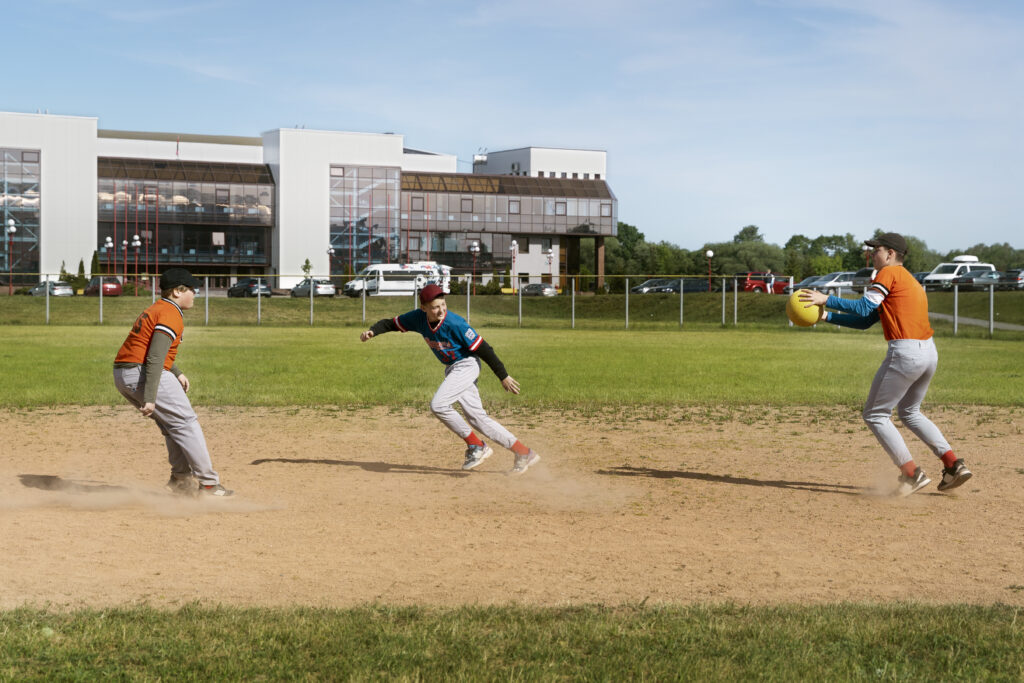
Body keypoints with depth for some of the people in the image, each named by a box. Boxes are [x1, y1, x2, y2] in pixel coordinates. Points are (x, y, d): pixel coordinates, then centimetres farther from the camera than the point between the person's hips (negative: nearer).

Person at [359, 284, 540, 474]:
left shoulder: (455, 324, -25)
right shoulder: (418, 318, -8)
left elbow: (482, 349, -20)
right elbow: (390, 323, 4)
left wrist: (503, 376, -15)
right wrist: (372, 331, -17)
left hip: (467, 365, -7)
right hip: (451, 370, 7)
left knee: (438, 405, -22)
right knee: (477, 417, 5)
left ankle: (476, 446, -7)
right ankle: (524, 454, 11)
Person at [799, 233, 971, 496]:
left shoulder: (889, 273, -3)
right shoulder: (909, 281, 24)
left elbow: (863, 308, -12)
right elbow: (865, 321, 22)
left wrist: (827, 300, -5)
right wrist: (827, 316, 18)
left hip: (905, 353, -9)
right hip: (929, 352, 9)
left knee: (875, 416, 2)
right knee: (910, 412, 26)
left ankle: (911, 474, -4)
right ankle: (953, 465, 17)